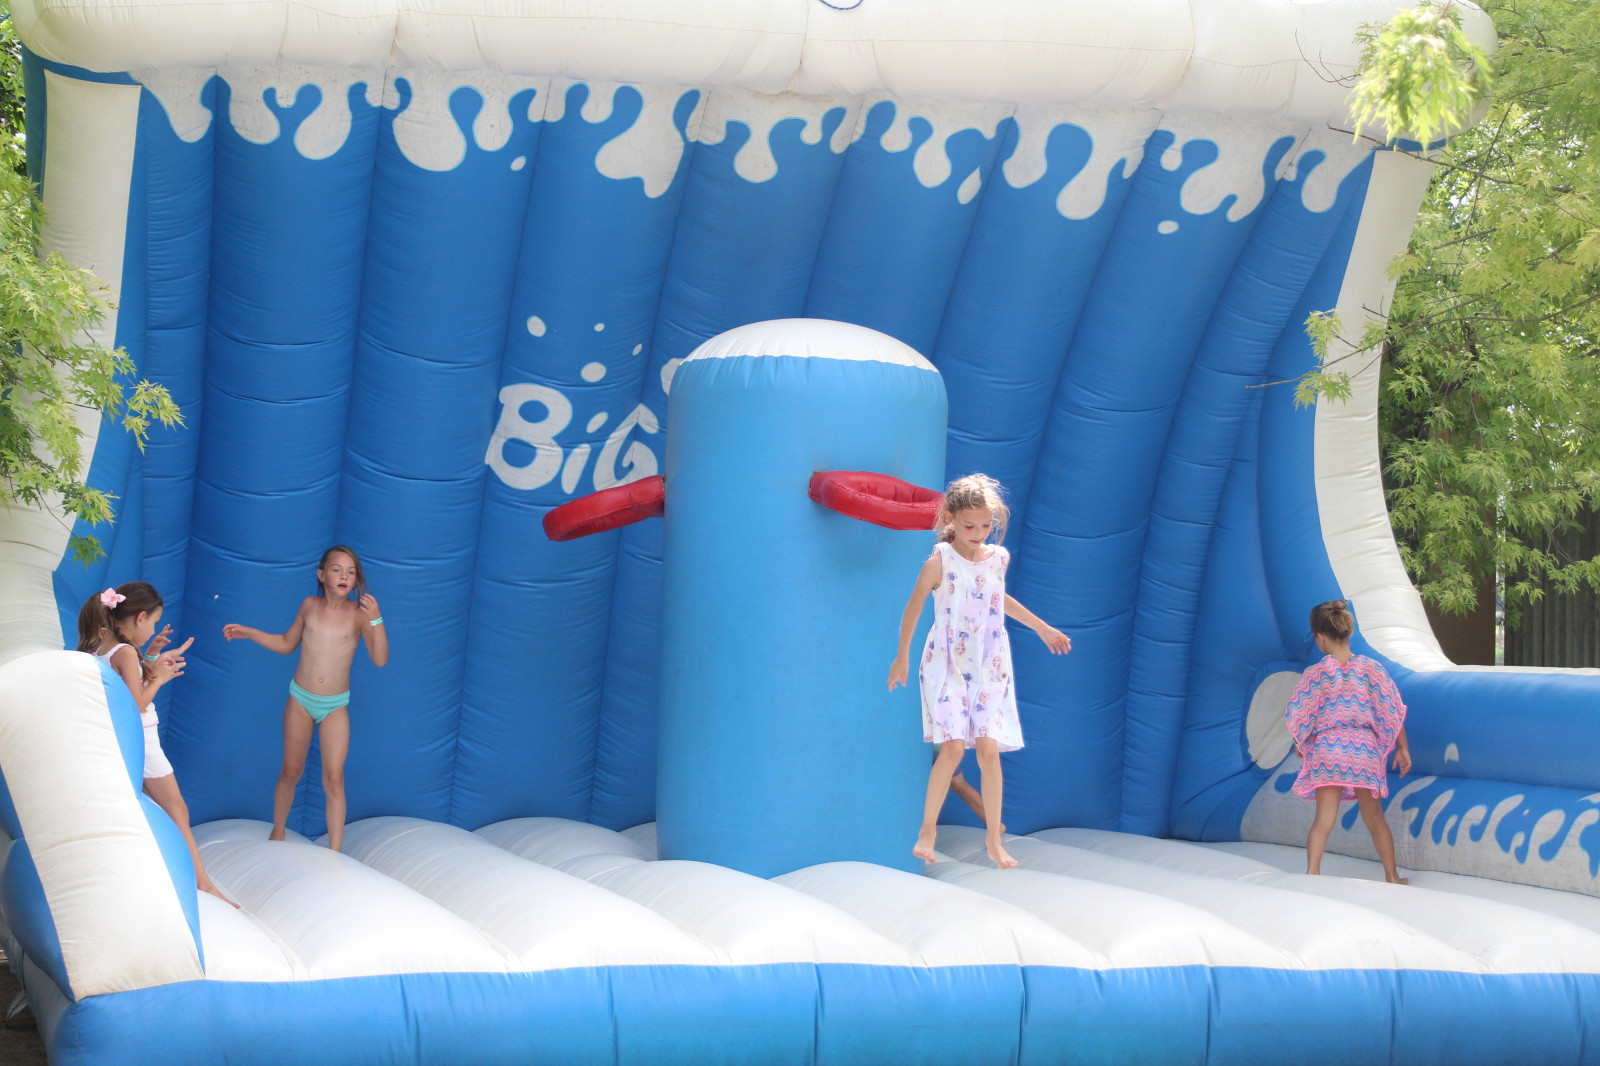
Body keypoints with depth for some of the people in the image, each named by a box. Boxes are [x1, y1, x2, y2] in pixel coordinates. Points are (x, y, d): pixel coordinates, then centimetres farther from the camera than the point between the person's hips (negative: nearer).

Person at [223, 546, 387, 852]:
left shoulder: (358, 614, -9)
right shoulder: (309, 606, -1)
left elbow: (380, 659, -19)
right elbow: (286, 644, 15)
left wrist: (376, 620, -31)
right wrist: (248, 633, 7)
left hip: (336, 706, -2)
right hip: (300, 700, 2)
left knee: (333, 778, -8)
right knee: (291, 771, 12)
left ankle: (335, 853, -3)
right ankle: (277, 833, 33)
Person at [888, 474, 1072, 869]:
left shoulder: (998, 558, 4)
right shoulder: (939, 562, -10)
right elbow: (914, 606, 2)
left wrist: (1042, 628, 32)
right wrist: (902, 656, 7)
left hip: (990, 668, 4)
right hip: (947, 664, -3)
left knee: (989, 749, -4)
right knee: (953, 747, -14)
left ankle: (993, 839, 7)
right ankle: (927, 829, 3)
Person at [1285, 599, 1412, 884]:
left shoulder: (1315, 674, -4)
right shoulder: (1371, 668, 0)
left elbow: (1296, 716, 0)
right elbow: (1392, 711, 2)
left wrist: (1300, 744, 18)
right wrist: (1402, 747, 11)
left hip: (1326, 750, -2)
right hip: (1365, 749, 2)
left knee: (1324, 819, -2)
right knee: (1374, 818, 15)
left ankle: (1312, 873, -16)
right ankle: (1392, 876, 22)